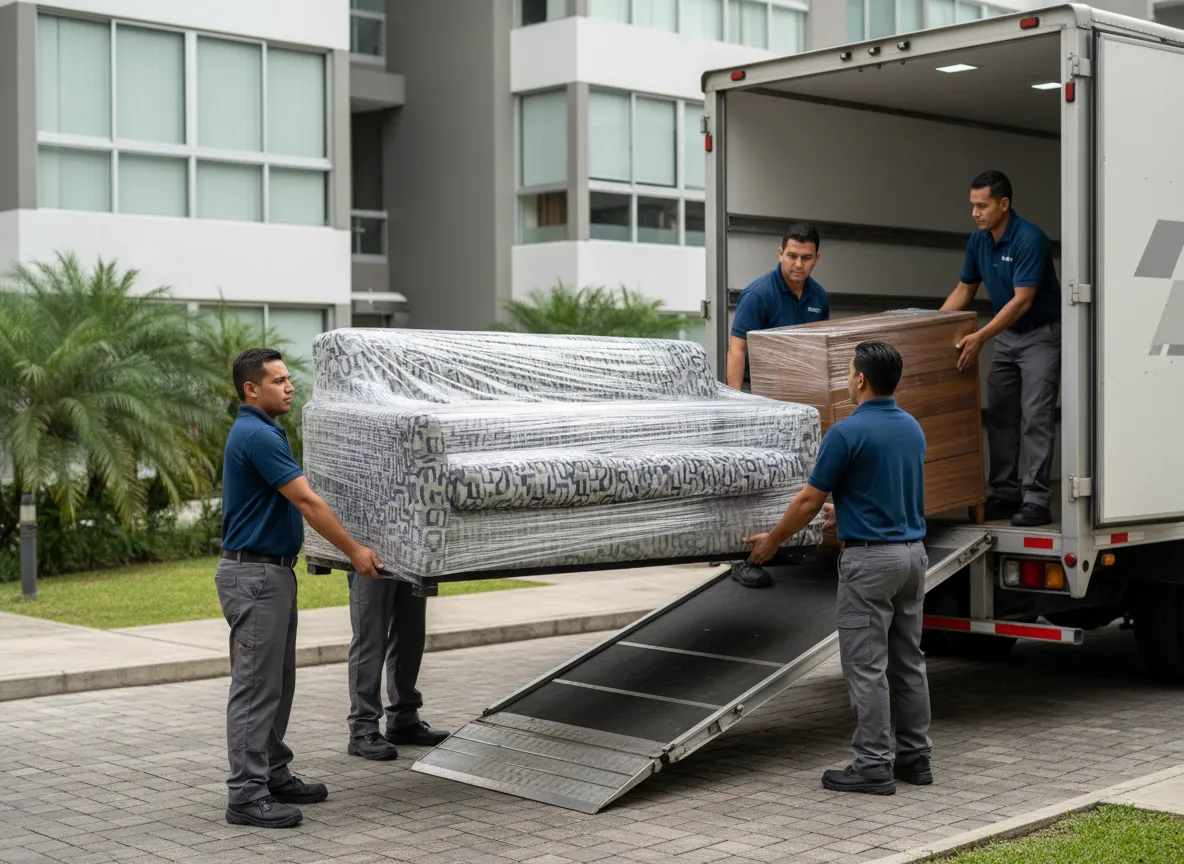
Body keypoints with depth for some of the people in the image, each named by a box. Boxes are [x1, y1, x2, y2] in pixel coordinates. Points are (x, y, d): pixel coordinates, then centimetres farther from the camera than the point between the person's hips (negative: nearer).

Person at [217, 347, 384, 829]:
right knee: (255, 688, -6)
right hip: (254, 576, -10)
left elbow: (296, 504, 28)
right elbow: (308, 503, -19)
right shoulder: (257, 436, -19)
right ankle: (246, 795, -2)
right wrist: (354, 551, -13)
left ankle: (274, 776, 23)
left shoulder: (262, 432, 14)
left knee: (278, 683, 15)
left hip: (274, 572, 10)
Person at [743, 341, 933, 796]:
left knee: (866, 666, -2)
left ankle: (873, 766, 1)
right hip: (913, 553, 8)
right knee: (908, 660, 14)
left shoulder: (847, 433, -16)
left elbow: (809, 501, -10)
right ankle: (915, 757, 20)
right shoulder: (912, 428, 9)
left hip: (869, 558, -8)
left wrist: (771, 541, 4)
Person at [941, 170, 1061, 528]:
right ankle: (1006, 492, 12)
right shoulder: (978, 241, 0)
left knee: (1036, 416, -11)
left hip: (1041, 334, -8)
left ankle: (1037, 499, -10)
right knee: (999, 415, 6)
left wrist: (980, 337, -32)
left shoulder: (1030, 239, -24)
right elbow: (964, 290, 12)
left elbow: (1022, 300, -28)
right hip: (1006, 335, 8)